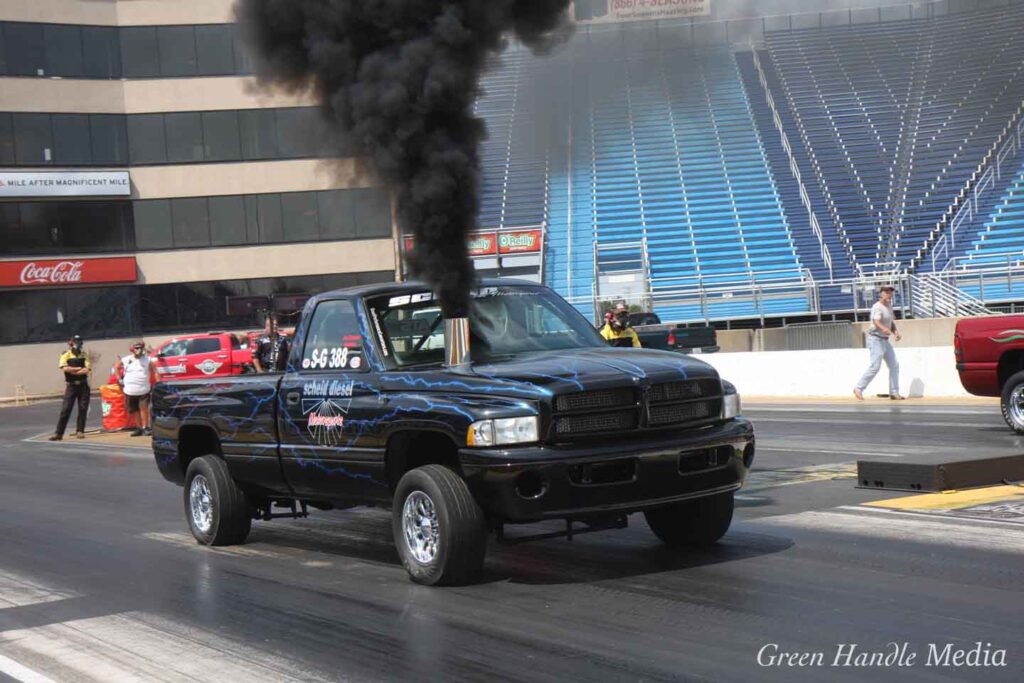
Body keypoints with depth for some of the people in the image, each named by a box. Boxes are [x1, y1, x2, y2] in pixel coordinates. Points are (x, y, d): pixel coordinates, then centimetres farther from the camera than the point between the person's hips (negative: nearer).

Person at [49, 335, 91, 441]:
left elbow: (88, 369, -7)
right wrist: (80, 368, -13)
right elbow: (65, 368, -17)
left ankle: (80, 431, 12)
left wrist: (73, 371, -14)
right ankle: (58, 433, -4)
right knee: (65, 409, -5)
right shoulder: (66, 355, -1)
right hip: (71, 385, -2)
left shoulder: (84, 355, 6)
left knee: (83, 409, 2)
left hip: (83, 385, 2)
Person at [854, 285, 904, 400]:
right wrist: (884, 329, -54)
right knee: (875, 367, -15)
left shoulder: (889, 306, 11)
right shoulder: (877, 307, -17)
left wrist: (896, 332, -2)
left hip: (885, 340, 9)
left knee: (894, 365, 8)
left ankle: (894, 393, 14)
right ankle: (859, 388, -4)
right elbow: (876, 322, -33)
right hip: (876, 339, -9)